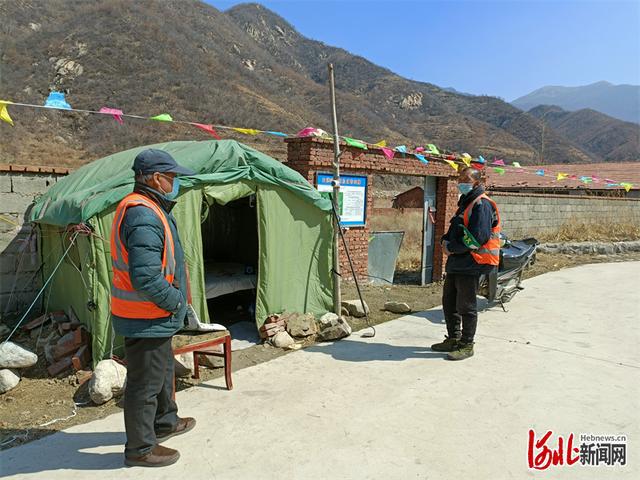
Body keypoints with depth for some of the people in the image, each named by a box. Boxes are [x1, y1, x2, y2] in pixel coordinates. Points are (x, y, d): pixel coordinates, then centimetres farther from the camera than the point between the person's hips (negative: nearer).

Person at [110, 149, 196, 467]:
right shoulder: (144, 216, -25)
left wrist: (173, 299, 14)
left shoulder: (146, 207, 10)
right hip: (146, 319, -11)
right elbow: (145, 278, -31)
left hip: (154, 316, 11)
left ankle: (165, 422, 46)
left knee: (163, 371, 26)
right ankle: (140, 448, 24)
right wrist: (175, 302, -16)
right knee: (145, 383, 6)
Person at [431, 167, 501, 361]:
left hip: (472, 264, -10)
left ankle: (466, 345, 13)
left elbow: (478, 238, -23)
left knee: (466, 306, 0)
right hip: (457, 262, 10)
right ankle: (453, 339, 30)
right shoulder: (465, 202, 18)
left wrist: (452, 248, -15)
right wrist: (445, 240, 2)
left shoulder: (481, 204, -14)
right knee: (449, 302, 16)